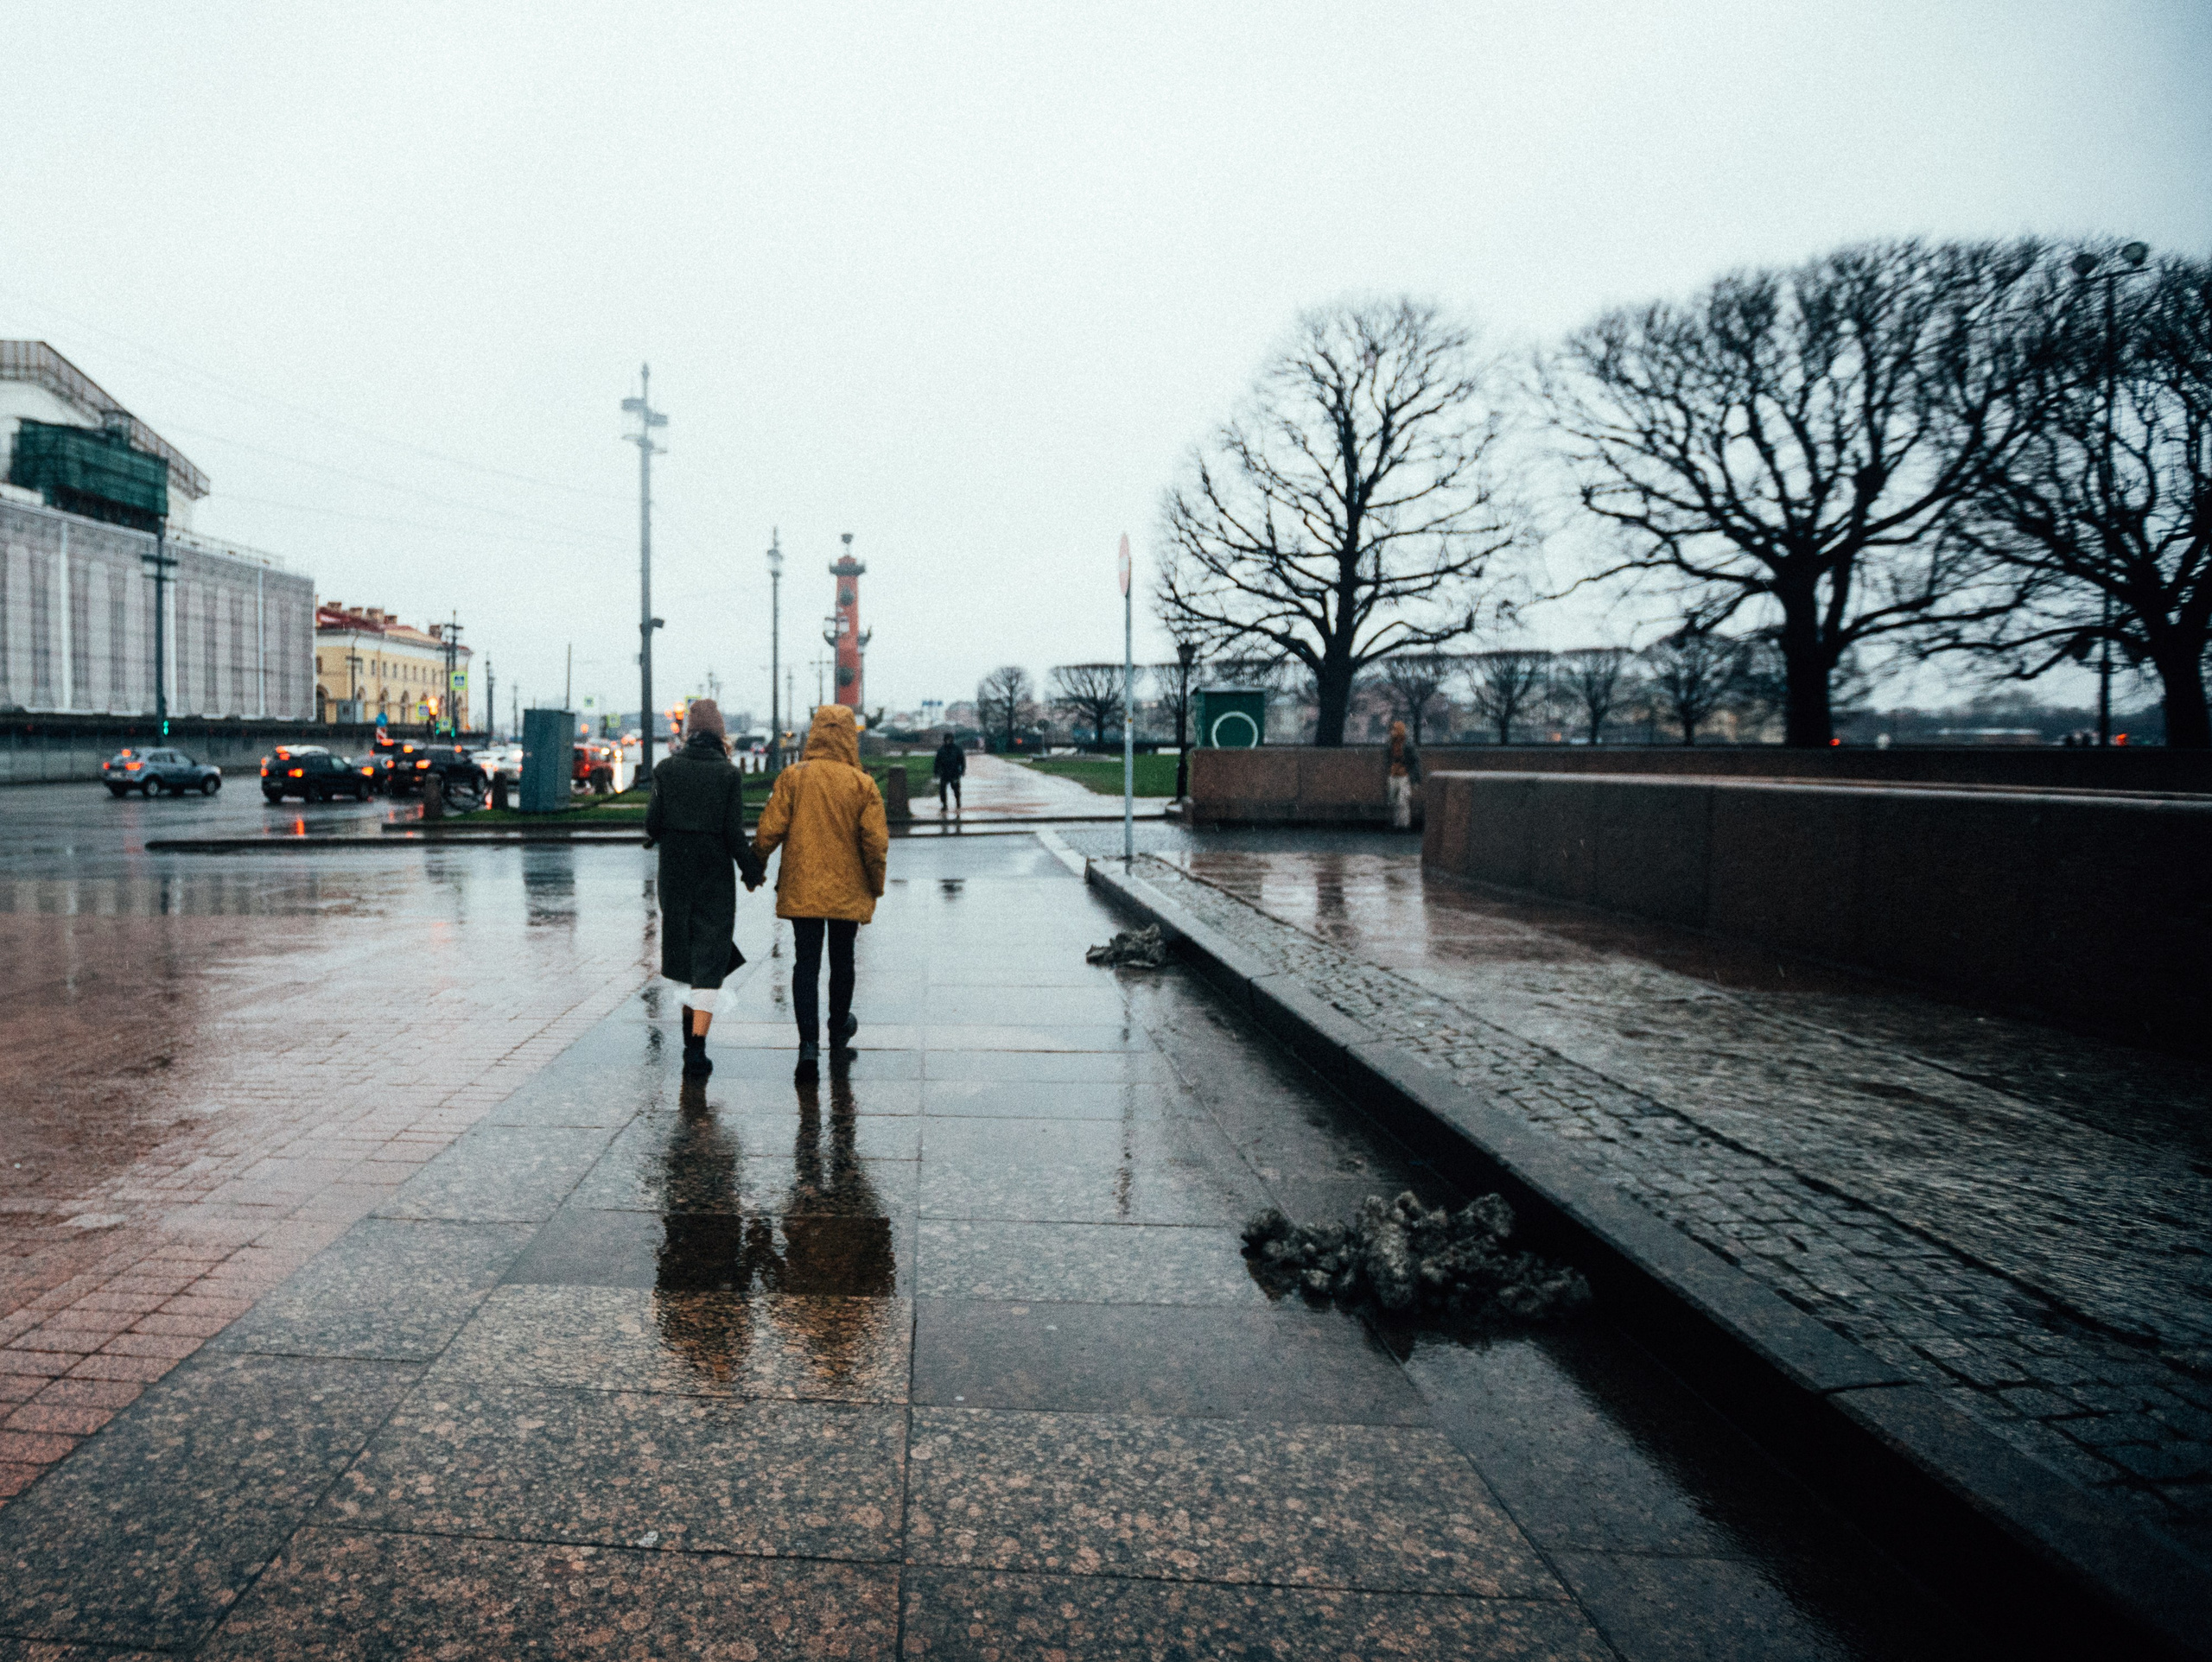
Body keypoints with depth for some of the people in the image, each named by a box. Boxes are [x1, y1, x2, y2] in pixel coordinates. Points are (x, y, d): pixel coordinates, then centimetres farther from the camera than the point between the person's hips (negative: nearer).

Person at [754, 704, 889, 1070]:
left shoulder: (792, 777, -6)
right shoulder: (863, 784, -7)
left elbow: (769, 831, -8)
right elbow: (875, 843, -7)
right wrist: (875, 888, 6)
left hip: (801, 889, 0)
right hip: (847, 890, 0)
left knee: (806, 962, 3)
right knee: (841, 959, 16)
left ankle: (809, 1041, -8)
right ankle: (839, 1029, 35)